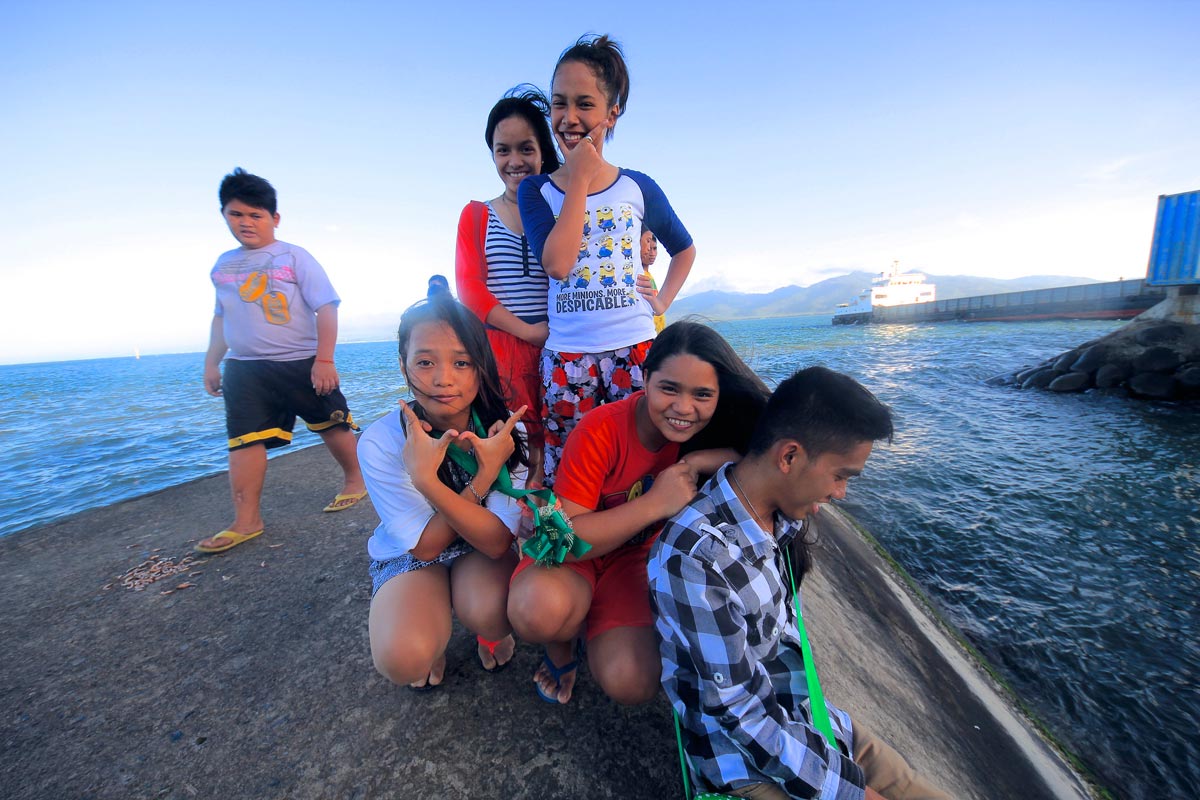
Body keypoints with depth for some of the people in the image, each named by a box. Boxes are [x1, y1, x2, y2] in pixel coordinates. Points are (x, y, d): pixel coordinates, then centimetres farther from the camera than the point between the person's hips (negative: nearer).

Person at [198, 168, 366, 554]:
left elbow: (326, 307, -10)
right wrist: (211, 363, 18)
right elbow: (221, 316, 22)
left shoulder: (294, 257, -4)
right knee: (245, 439, 0)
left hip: (302, 362, -4)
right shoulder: (223, 264, 13)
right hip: (244, 369, 5)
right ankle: (246, 520, 8)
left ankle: (354, 481, 28)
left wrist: (324, 359, -15)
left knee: (332, 424, 6)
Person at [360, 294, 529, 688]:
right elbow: (425, 545, -20)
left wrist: (426, 479, -41)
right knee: (404, 658, -28)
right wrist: (485, 474, -33)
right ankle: (433, 636, 10)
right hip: (409, 556, 0)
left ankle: (491, 631, 7)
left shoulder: (504, 431, -21)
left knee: (489, 611, -32)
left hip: (483, 552, 1)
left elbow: (495, 541, -26)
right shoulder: (380, 442, -22)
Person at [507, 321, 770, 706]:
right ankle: (561, 648, 3)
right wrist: (655, 504, -35)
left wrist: (701, 461, -33)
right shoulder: (601, 430, -28)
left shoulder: (707, 432, -14)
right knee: (539, 608, -35)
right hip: (572, 554, -2)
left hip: (637, 555, 3)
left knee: (631, 682, -20)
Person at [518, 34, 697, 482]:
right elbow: (557, 264, -14)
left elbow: (684, 248, 22)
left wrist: (662, 300, 7)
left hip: (636, 349, 1)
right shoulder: (536, 190, 4)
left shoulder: (638, 188, 7)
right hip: (566, 357, 0)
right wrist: (579, 180, -8)